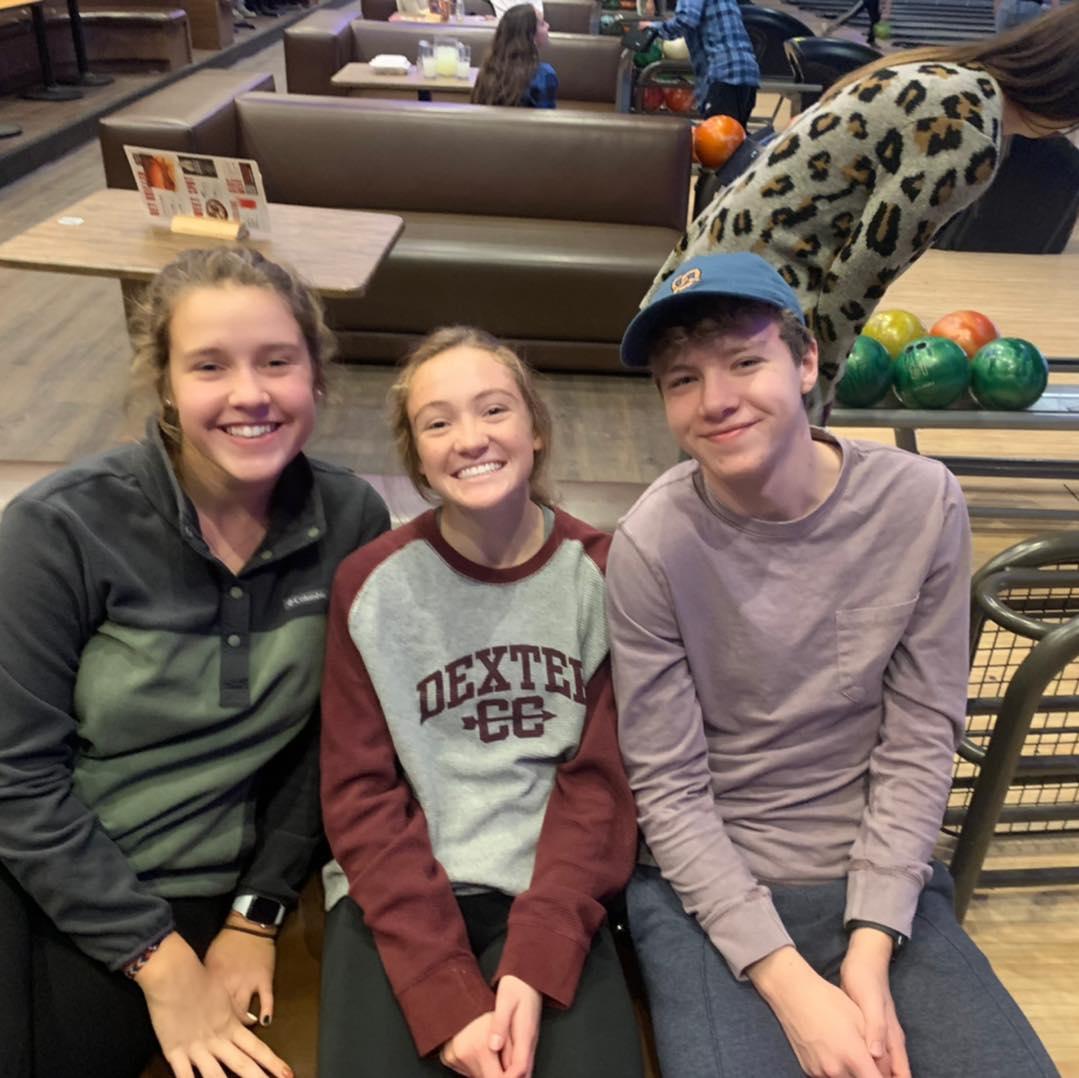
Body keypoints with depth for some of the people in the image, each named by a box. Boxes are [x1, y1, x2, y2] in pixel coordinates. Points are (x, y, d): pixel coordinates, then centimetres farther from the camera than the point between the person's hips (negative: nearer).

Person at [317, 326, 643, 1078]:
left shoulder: (603, 573, -2)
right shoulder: (371, 586, -4)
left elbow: (601, 781, -3)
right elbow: (362, 793, -5)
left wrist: (534, 969, -15)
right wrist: (446, 998, -15)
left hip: (552, 890, 1)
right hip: (401, 893, 0)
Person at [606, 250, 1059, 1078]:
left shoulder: (922, 504, -10)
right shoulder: (651, 547, -16)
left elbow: (920, 739, -5)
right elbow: (668, 789, -12)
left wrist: (870, 947, -11)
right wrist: (790, 984, -18)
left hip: (881, 874, 3)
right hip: (707, 885, -2)